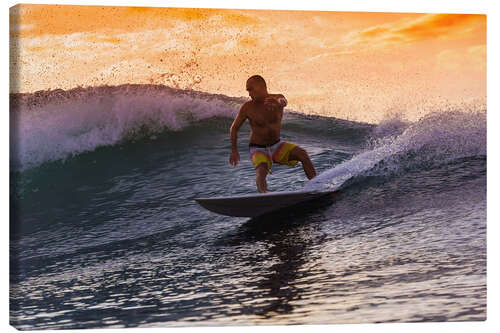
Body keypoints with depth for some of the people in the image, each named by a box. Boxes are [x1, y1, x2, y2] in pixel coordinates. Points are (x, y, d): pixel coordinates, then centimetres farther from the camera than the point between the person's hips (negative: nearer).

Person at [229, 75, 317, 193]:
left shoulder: (277, 98, -9)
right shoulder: (247, 107, -12)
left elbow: (283, 102, -37)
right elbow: (234, 128, 3)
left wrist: (277, 103, -62)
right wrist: (234, 151, -1)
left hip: (277, 145, 2)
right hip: (258, 149, -2)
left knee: (302, 154, -20)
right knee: (261, 171, -32)